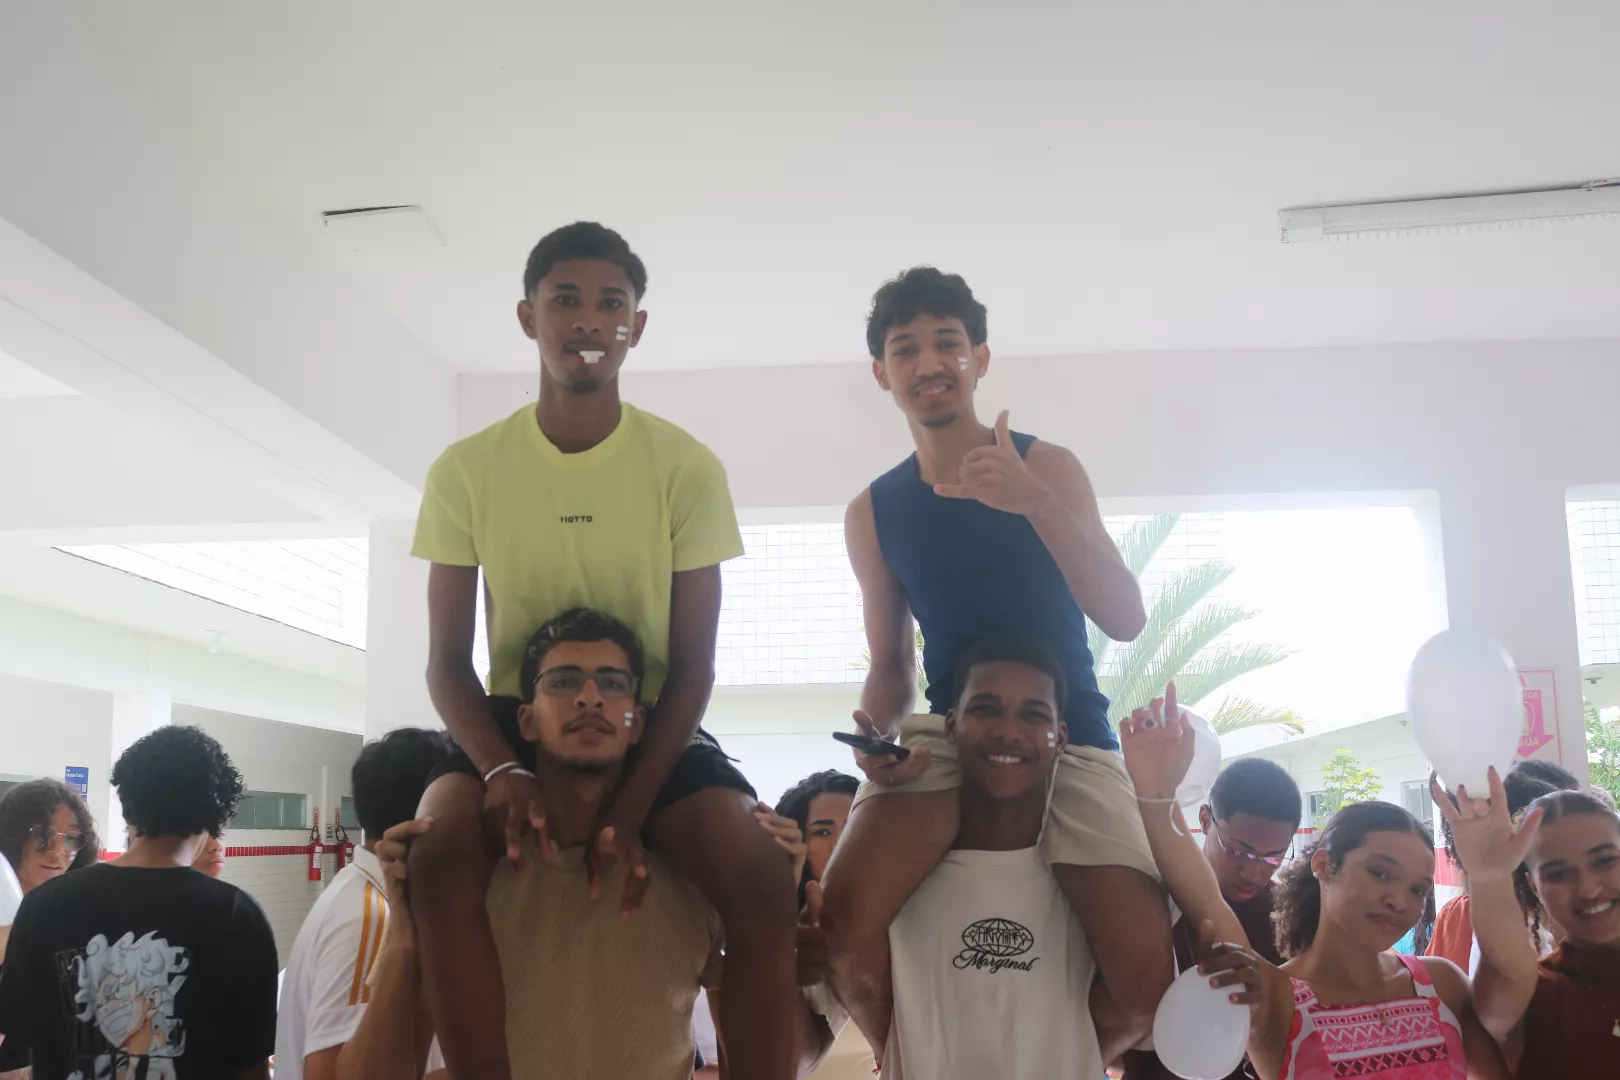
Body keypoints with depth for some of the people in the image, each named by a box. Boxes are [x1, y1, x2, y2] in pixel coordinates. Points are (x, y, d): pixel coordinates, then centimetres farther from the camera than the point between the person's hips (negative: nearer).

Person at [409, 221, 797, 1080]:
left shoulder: (686, 467, -7)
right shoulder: (467, 470, -4)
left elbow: (692, 664, -6)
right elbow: (447, 661, -2)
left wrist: (634, 802, -20)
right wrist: (502, 770, -22)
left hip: (654, 726, 0)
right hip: (513, 720, 1)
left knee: (764, 886, -26)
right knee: (439, 857, -31)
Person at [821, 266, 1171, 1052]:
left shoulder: (1046, 466, -1)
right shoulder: (874, 512, 6)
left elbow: (1125, 620, -12)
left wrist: (1033, 502, -25)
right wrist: (875, 737, -10)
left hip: (1070, 737, -1)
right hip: (945, 737, 1)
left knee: (1150, 981, -16)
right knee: (845, 921, -26)